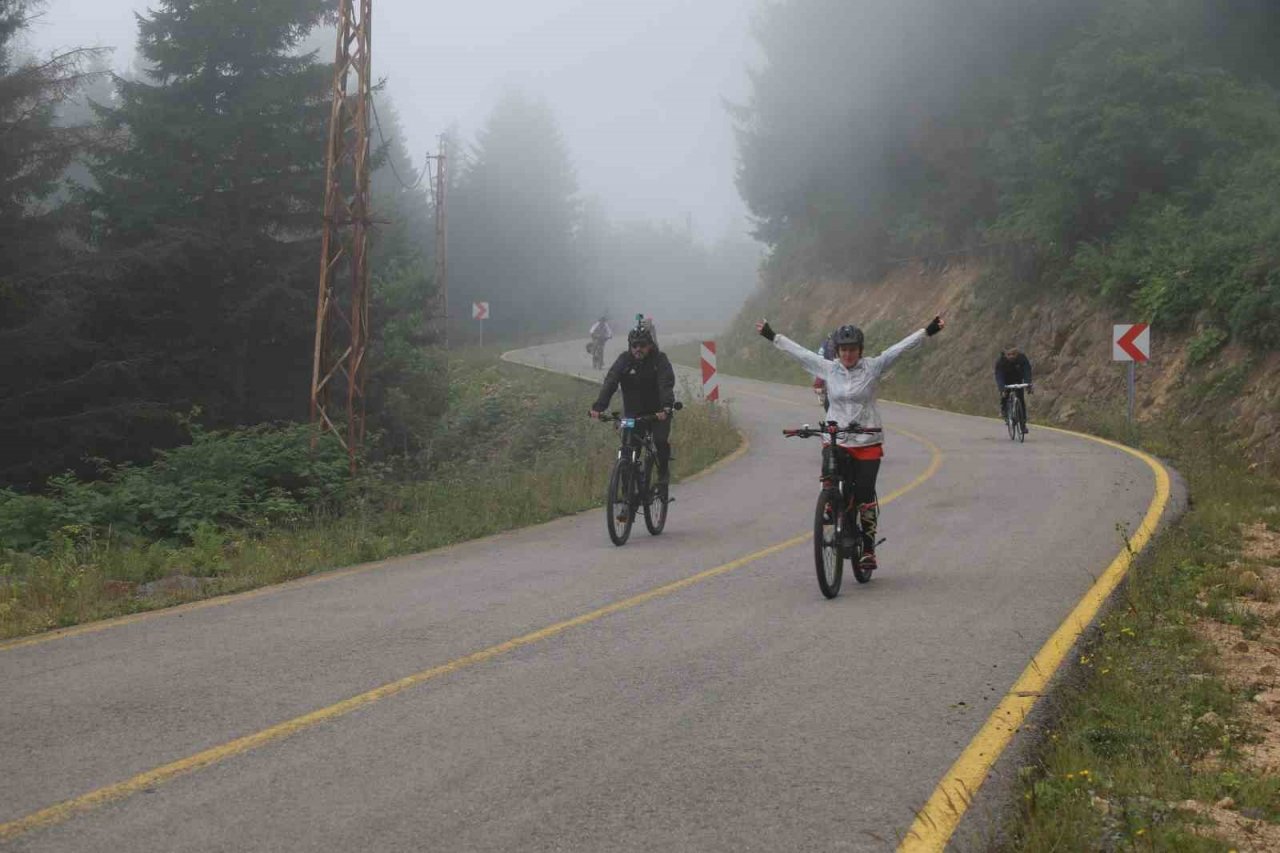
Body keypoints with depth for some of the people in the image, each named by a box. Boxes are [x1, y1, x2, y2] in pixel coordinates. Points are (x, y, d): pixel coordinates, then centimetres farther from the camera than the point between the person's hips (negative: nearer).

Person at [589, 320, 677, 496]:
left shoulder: (660, 360, -11)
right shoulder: (624, 360, -6)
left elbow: (666, 384, -25)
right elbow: (610, 382, -18)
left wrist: (666, 407, -44)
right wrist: (598, 406, -33)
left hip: (658, 412, -2)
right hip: (633, 412, 2)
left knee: (661, 441, -23)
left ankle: (663, 475, 0)